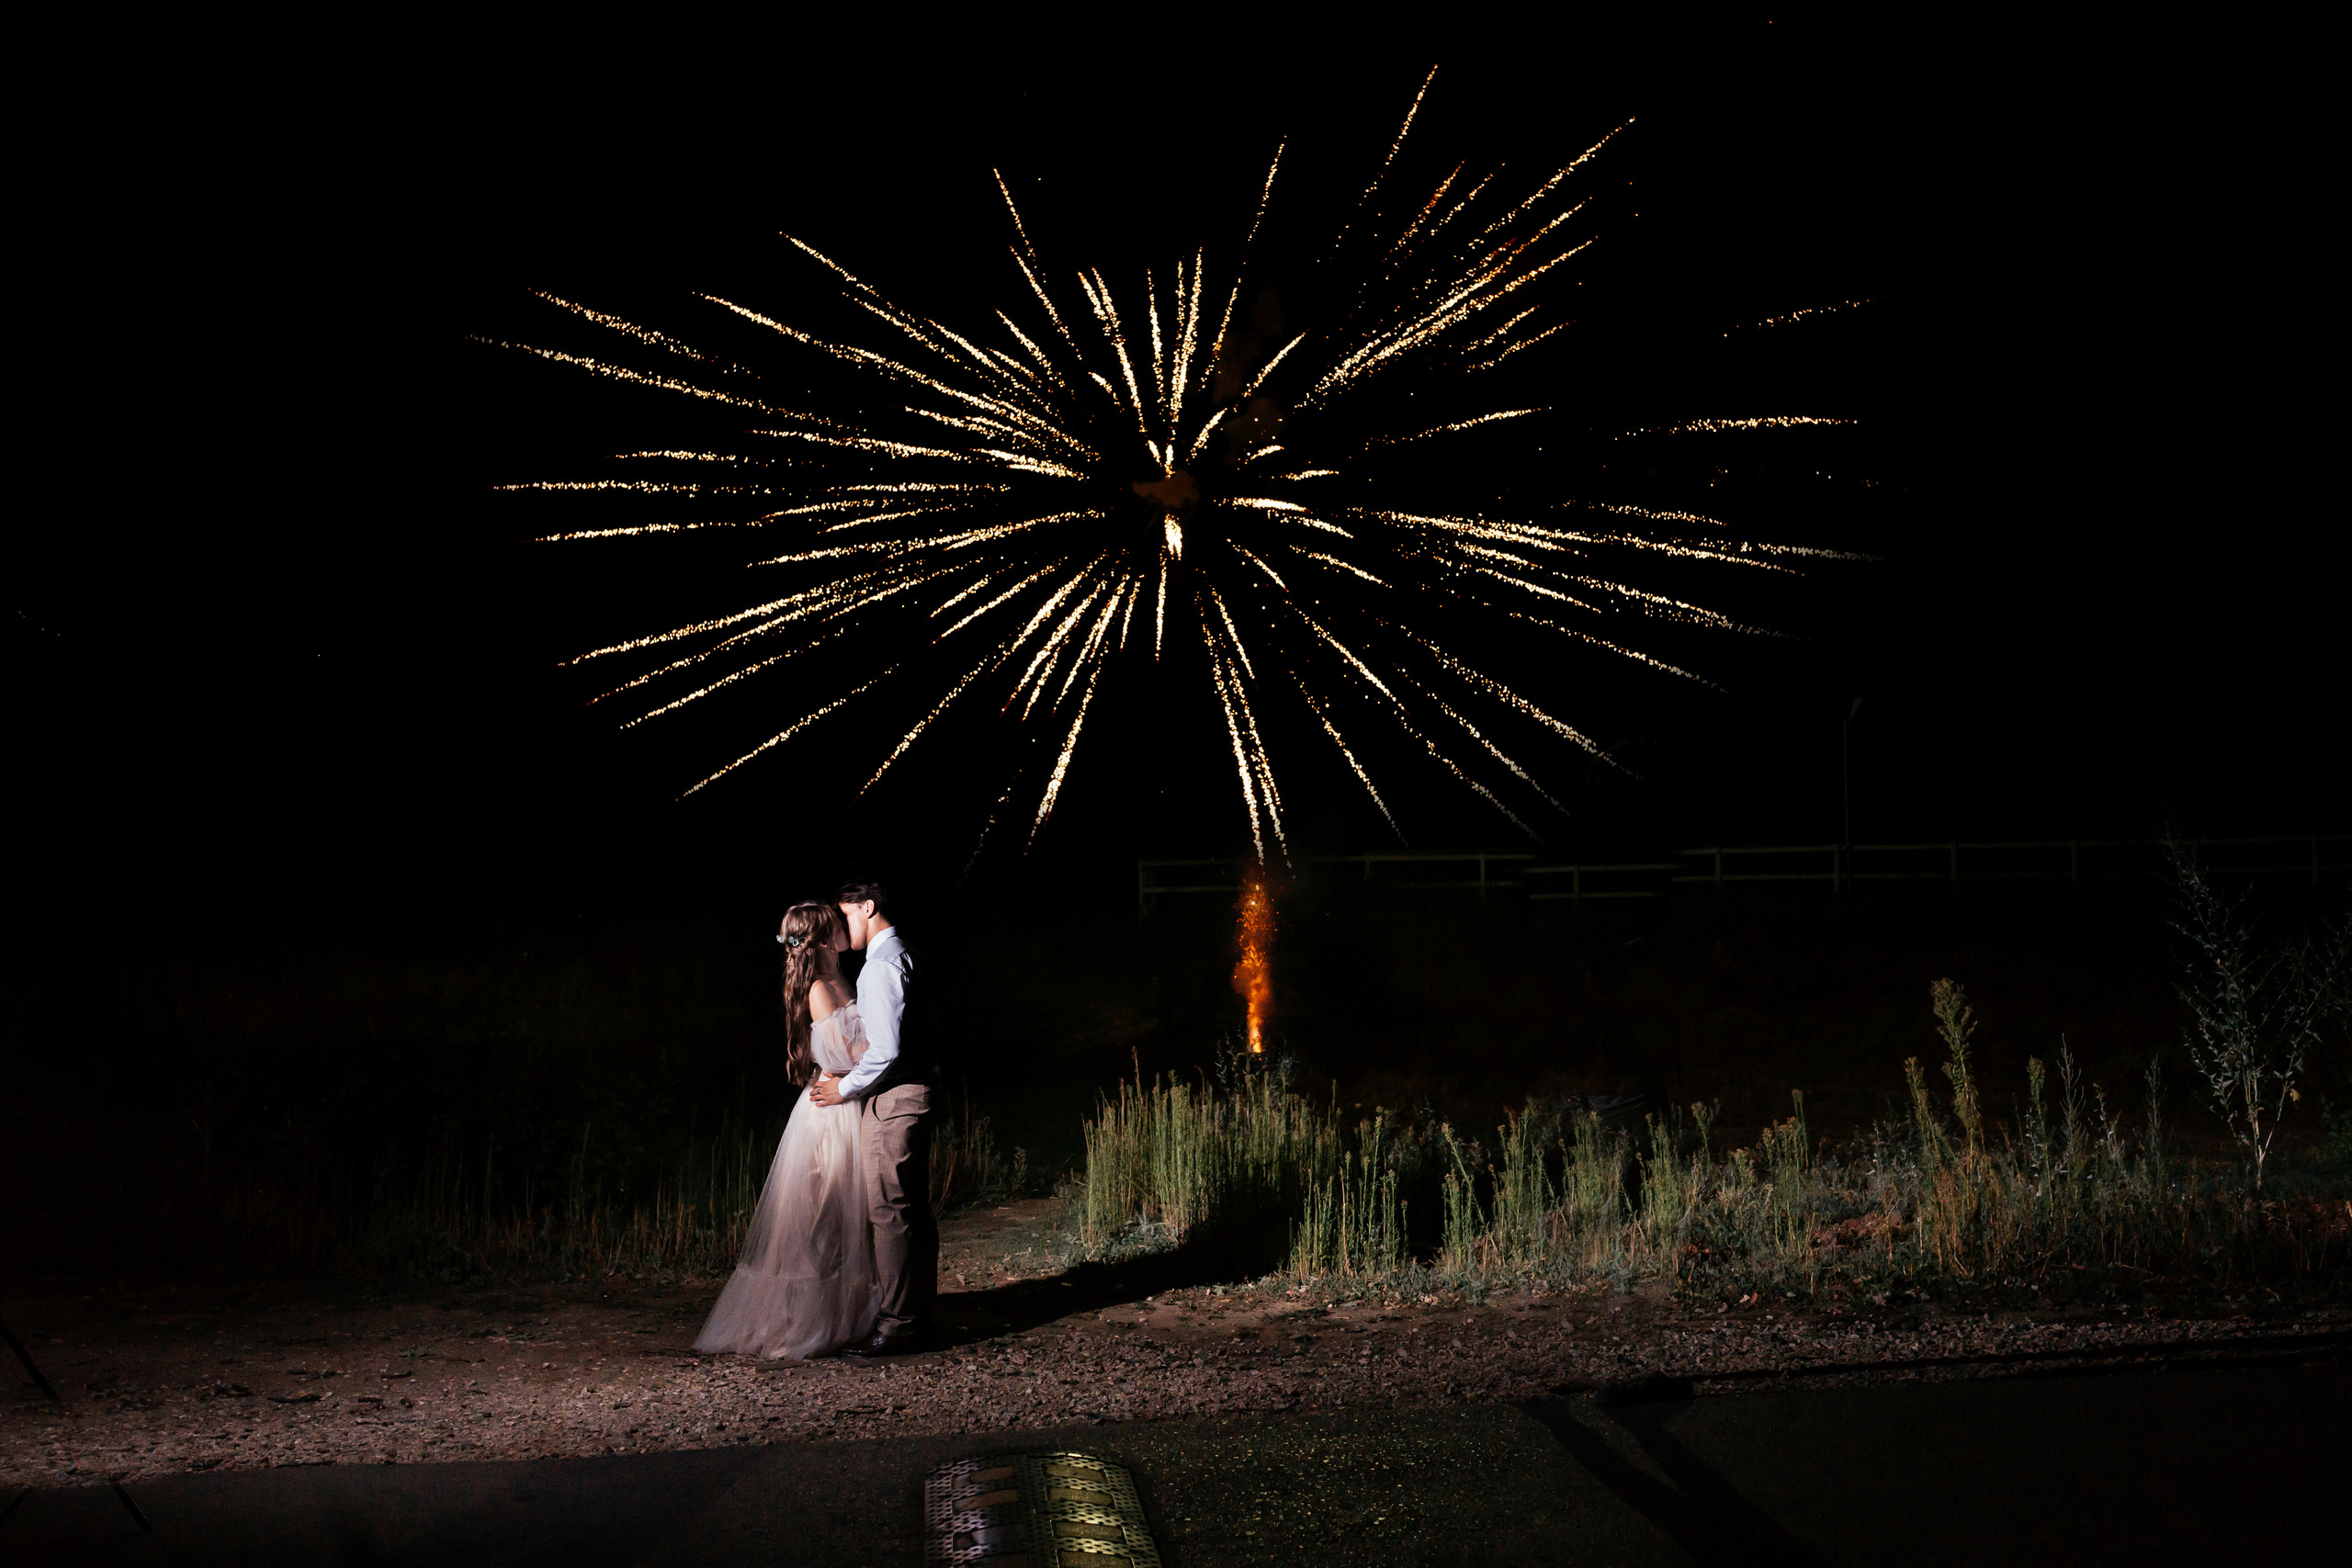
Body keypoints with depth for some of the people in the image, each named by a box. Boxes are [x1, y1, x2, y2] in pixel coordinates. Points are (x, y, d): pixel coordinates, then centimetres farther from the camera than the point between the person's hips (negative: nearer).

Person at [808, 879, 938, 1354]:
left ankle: (896, 1325, -7)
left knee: (888, 1212, -8)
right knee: (914, 1211, 12)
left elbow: (886, 1048, -21)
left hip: (890, 1101, -10)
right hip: (913, 1094, 10)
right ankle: (920, 1318, 16)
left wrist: (845, 1088, -9)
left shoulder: (880, 966, -15)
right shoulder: (904, 957, 17)